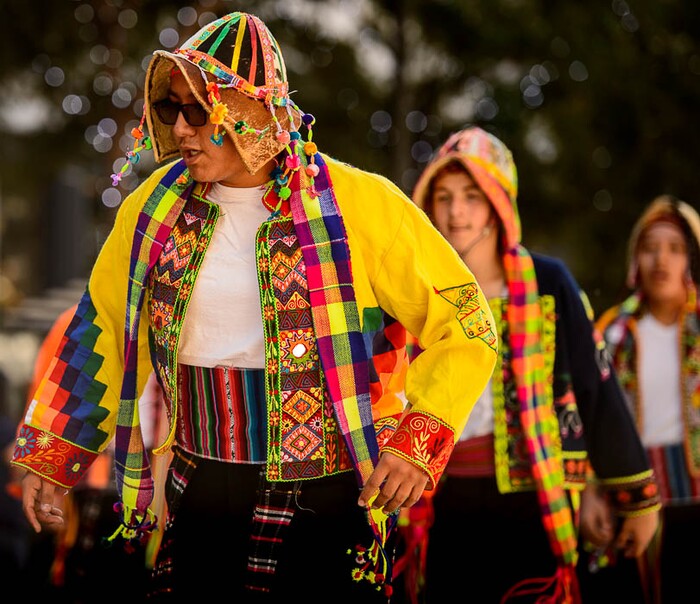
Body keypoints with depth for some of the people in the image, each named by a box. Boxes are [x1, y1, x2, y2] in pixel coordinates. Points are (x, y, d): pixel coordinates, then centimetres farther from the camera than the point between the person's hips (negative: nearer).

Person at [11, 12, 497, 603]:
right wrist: (50, 454, 13)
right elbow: (104, 328, 14)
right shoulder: (157, 205, 2)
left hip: (331, 503, -3)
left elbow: (467, 325, -6)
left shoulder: (361, 205, -10)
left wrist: (418, 441, -17)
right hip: (199, 503, 4)